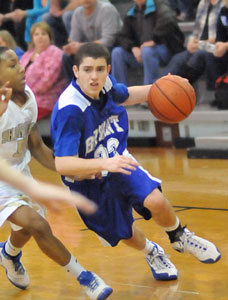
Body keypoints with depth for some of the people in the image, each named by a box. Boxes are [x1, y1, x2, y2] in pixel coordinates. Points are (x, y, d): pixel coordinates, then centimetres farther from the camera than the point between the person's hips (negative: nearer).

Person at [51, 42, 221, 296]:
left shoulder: (104, 84, -14)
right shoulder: (68, 111, -35)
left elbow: (125, 96, 13)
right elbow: (62, 164, -40)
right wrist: (104, 164, -52)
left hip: (116, 159, 4)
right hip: (88, 181, -4)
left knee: (155, 201, -20)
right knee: (125, 234, 11)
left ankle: (179, 237, 13)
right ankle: (151, 253, 47)